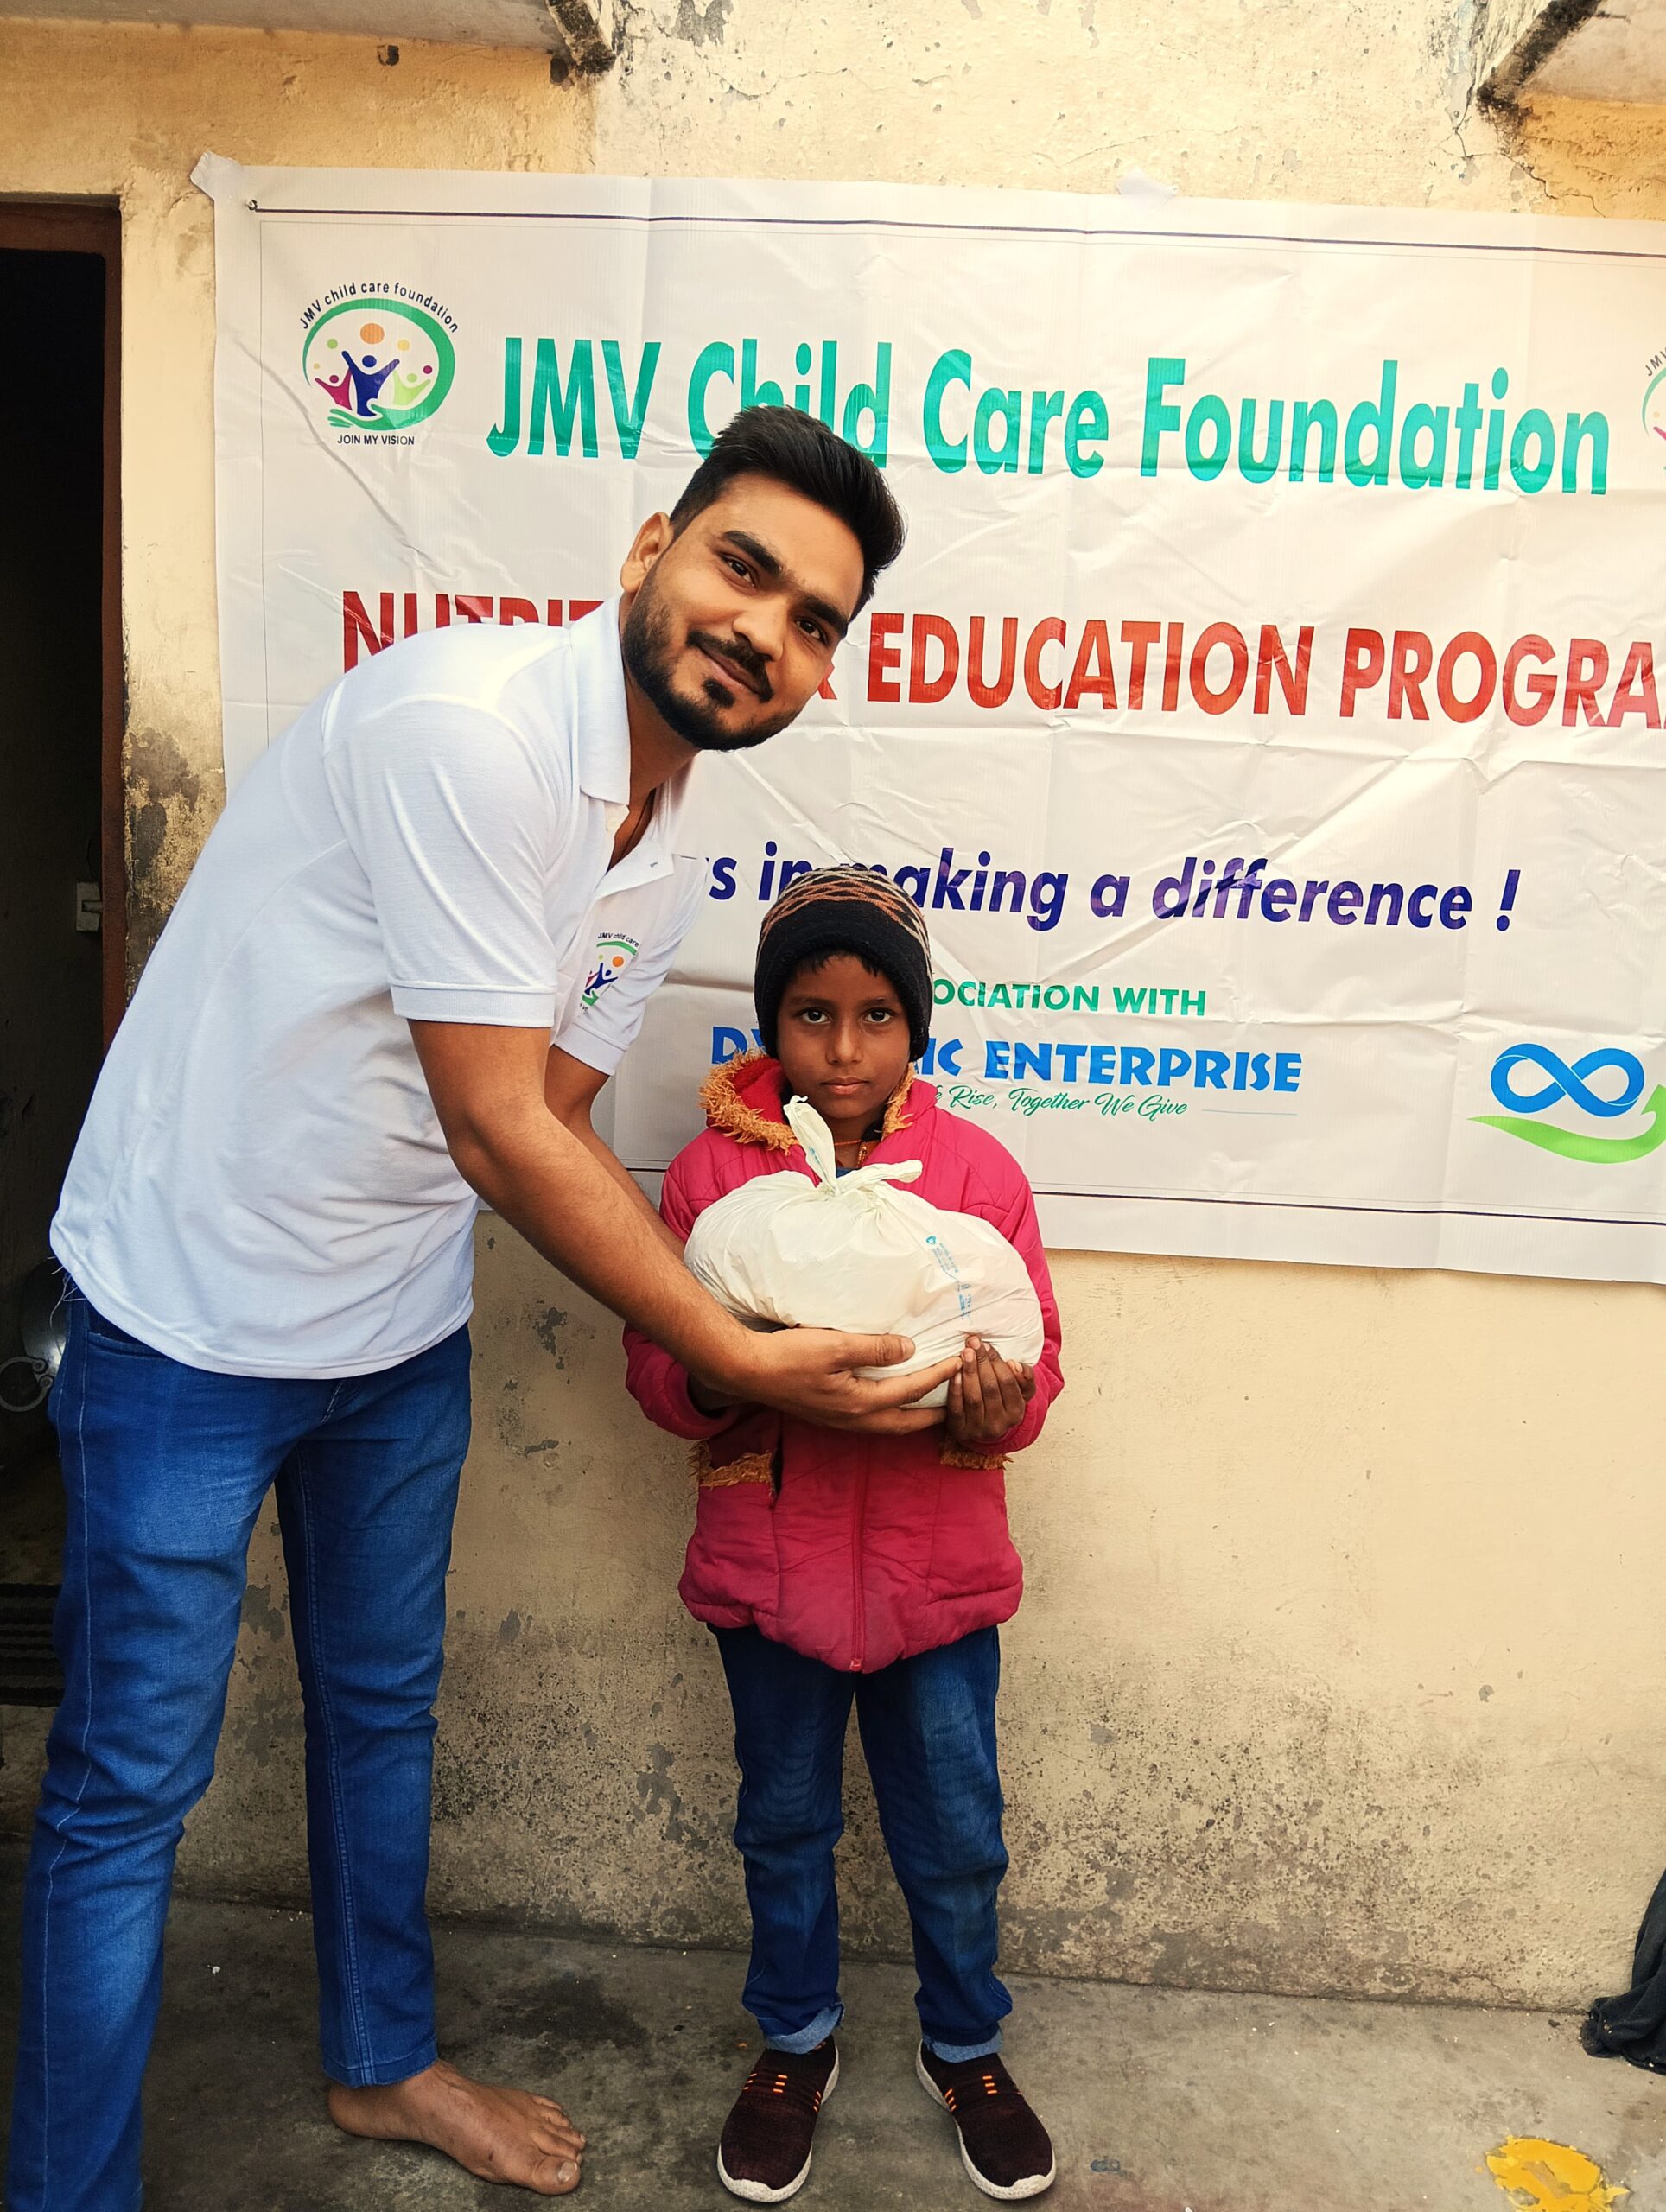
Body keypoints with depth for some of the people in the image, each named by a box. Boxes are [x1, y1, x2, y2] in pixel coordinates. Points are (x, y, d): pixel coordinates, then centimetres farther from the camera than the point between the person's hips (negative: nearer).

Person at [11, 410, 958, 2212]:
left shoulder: (660, 864, 1)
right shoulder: (470, 724, -26)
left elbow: (549, 1128, 2)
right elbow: (497, 1133, -26)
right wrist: (736, 1357, -20)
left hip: (399, 1326, 8)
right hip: (190, 1310, -8)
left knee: (384, 1714, 22)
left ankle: (381, 2063, 46)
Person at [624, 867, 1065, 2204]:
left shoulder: (977, 1170, -5)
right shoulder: (711, 1170, -6)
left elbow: (1036, 1355, -2)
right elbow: (658, 1367, -3)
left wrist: (1001, 1406, -24)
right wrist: (718, 1377, -24)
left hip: (938, 1567, 0)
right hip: (770, 1565, 0)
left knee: (956, 1832, 15)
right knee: (785, 1822, 19)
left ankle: (966, 2045, 43)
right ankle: (796, 2045, 45)